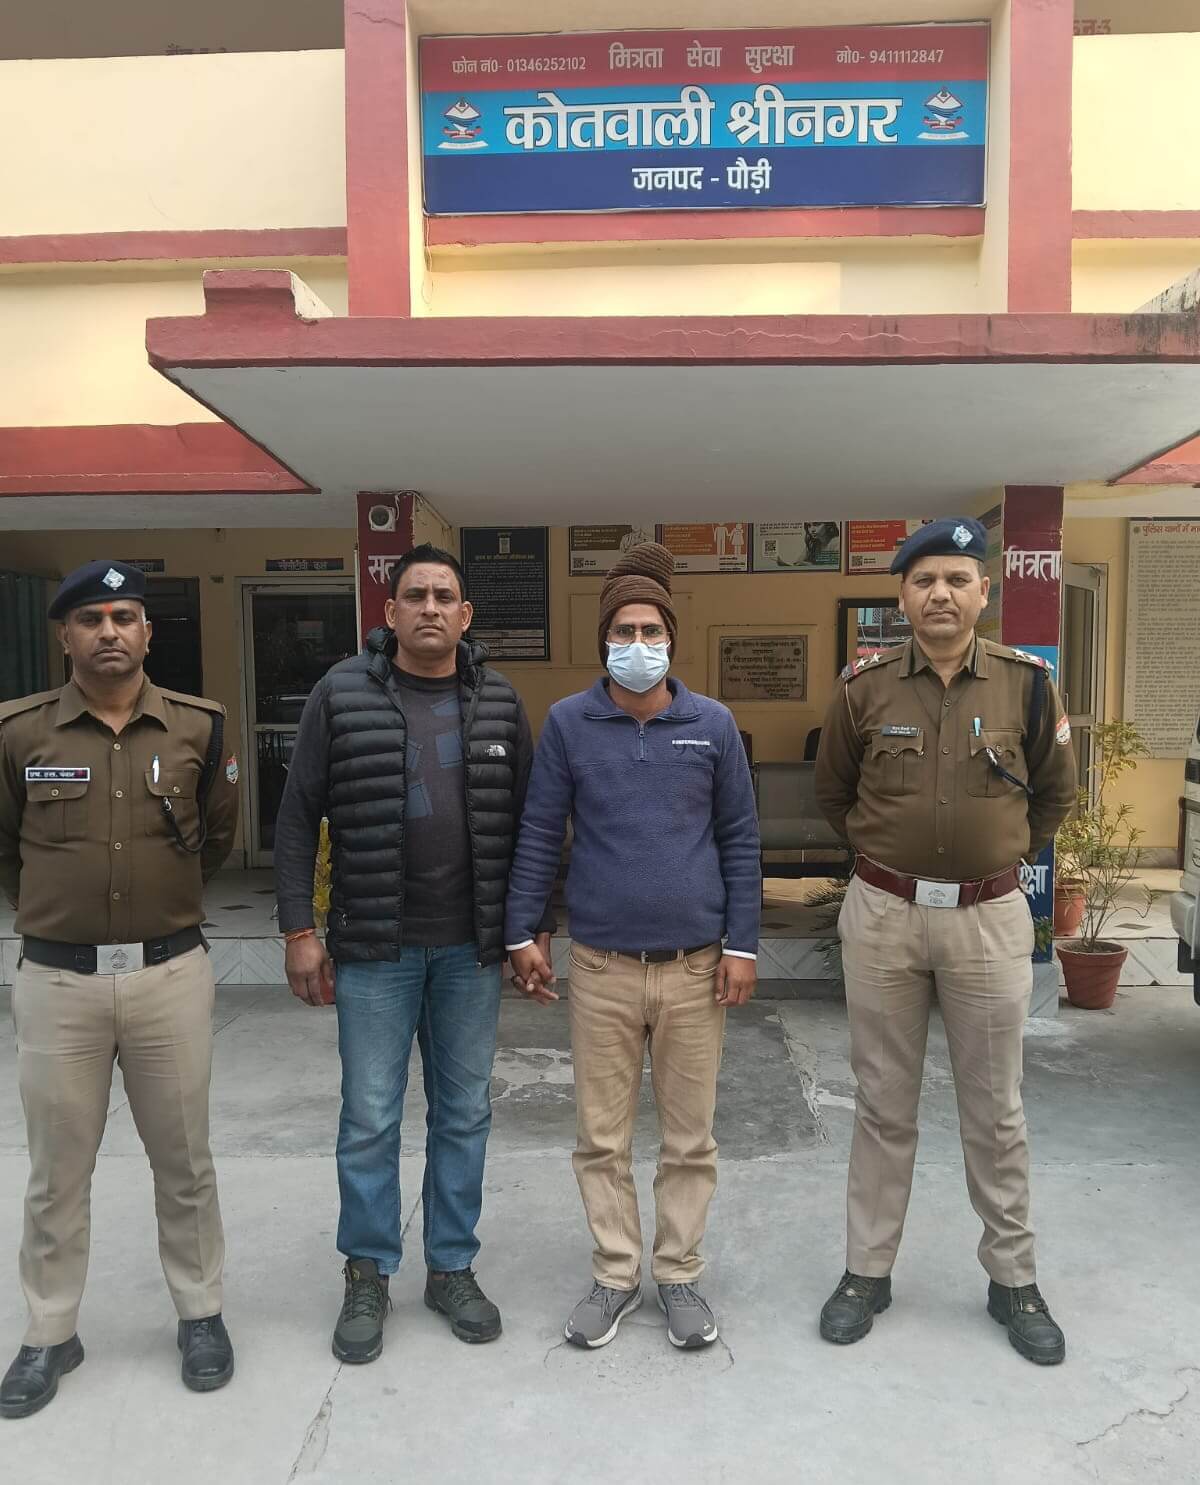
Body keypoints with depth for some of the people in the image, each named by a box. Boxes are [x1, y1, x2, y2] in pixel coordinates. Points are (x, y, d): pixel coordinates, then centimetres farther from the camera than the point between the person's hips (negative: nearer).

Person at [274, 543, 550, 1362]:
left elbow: (529, 822, 7)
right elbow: (299, 818, -2)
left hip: (473, 948, 2)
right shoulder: (342, 695, -4)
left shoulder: (501, 703, 2)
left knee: (465, 1113, 13)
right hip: (374, 948, -2)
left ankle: (453, 1268, 32)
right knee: (370, 1119, 8)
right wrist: (300, 930, -5)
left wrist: (535, 926, 5)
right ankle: (369, 1275, 29)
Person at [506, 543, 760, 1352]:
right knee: (603, 1135, 12)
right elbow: (539, 833, 2)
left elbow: (740, 838, 3)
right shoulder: (568, 723, -2)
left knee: (691, 1138, 12)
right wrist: (523, 932, 1)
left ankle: (680, 1274, 31)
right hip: (601, 964, 0)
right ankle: (615, 1275, 31)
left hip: (695, 964, 0)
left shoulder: (713, 724, -1)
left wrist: (742, 945, -1)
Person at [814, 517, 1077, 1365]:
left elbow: (1055, 794, 12)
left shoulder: (1027, 684, -3)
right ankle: (868, 1270, 27)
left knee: (995, 1110, 12)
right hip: (883, 915, 0)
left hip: (989, 919, 0)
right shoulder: (864, 688, -3)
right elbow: (834, 794, 12)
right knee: (884, 1105, 12)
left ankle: (1014, 1279, 30)